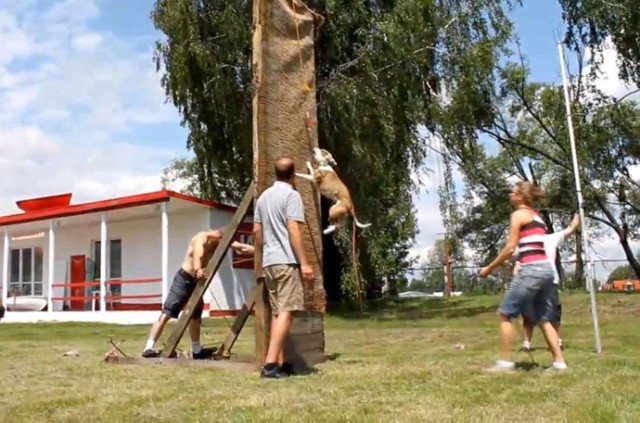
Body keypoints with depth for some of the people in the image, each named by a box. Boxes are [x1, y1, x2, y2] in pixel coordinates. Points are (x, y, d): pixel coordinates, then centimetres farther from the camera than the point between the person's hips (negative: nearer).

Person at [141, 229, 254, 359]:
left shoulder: (221, 241, 1)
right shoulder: (201, 238, -20)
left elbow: (242, 248, -4)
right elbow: (197, 255, -40)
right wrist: (197, 271, -59)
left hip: (197, 281, 8)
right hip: (184, 278, -8)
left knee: (196, 316, 17)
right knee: (166, 314, -13)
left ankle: (197, 350, 30)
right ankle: (149, 348, -14)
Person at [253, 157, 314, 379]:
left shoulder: (264, 196, 17)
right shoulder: (291, 194, -6)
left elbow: (257, 231, 18)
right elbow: (293, 230, -15)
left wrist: (259, 261, 27)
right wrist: (304, 262, -15)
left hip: (269, 262, 8)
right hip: (286, 261, -8)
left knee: (277, 312, 12)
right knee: (286, 312, -10)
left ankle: (280, 363, 14)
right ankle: (270, 363, -17)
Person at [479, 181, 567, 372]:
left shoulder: (519, 214, -3)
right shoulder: (537, 216, 22)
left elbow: (510, 248, -8)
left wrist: (489, 268, 1)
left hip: (531, 270, -9)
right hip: (546, 269, 9)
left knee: (505, 314, 1)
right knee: (543, 319, 15)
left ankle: (505, 362, 2)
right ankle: (559, 362, 12)